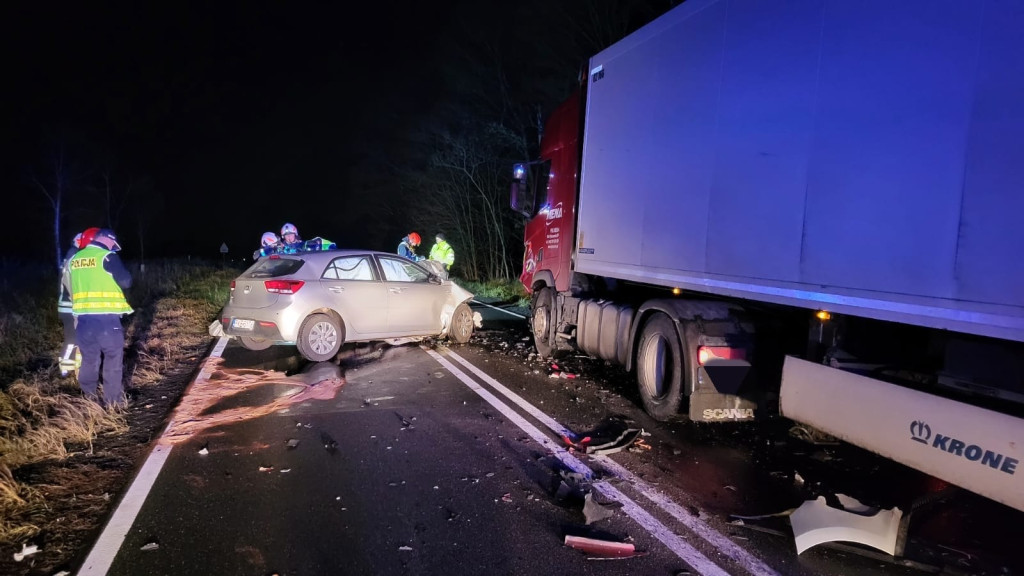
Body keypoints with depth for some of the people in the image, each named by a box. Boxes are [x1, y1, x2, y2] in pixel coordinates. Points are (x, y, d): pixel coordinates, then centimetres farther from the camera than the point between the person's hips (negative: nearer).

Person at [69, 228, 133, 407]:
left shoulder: (74, 259, 12)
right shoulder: (107, 257, -8)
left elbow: (72, 288, 21)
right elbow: (126, 282, -11)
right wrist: (123, 273, 7)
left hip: (83, 316, 6)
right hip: (106, 317, -6)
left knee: (89, 358, 16)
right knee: (113, 358, 4)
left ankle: (88, 398, 25)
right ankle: (112, 399, 7)